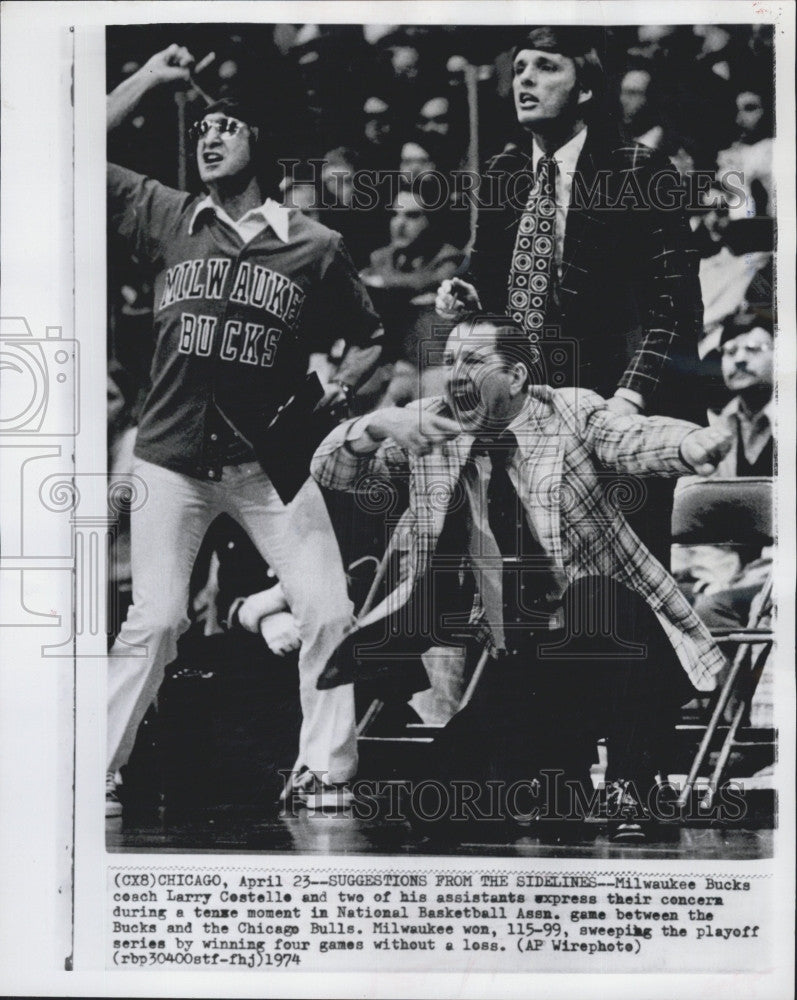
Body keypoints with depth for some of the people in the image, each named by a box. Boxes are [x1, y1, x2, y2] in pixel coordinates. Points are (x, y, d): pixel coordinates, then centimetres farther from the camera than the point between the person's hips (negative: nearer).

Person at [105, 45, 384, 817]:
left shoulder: (314, 246, 4)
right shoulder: (167, 219, 7)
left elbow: (367, 339, 15)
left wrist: (339, 388, -3)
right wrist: (150, 77, 6)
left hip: (269, 458, 0)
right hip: (171, 459, 0)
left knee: (328, 612, -7)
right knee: (155, 619, -4)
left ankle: (325, 771, 7)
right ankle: (97, 773, 8)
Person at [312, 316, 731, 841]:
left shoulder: (571, 412, -2)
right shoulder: (429, 423, 4)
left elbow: (635, 439, -22)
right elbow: (329, 471, 3)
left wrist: (694, 444, -46)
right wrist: (379, 425, -19)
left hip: (597, 636, -3)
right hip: (509, 659, 3)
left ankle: (630, 791, -11)